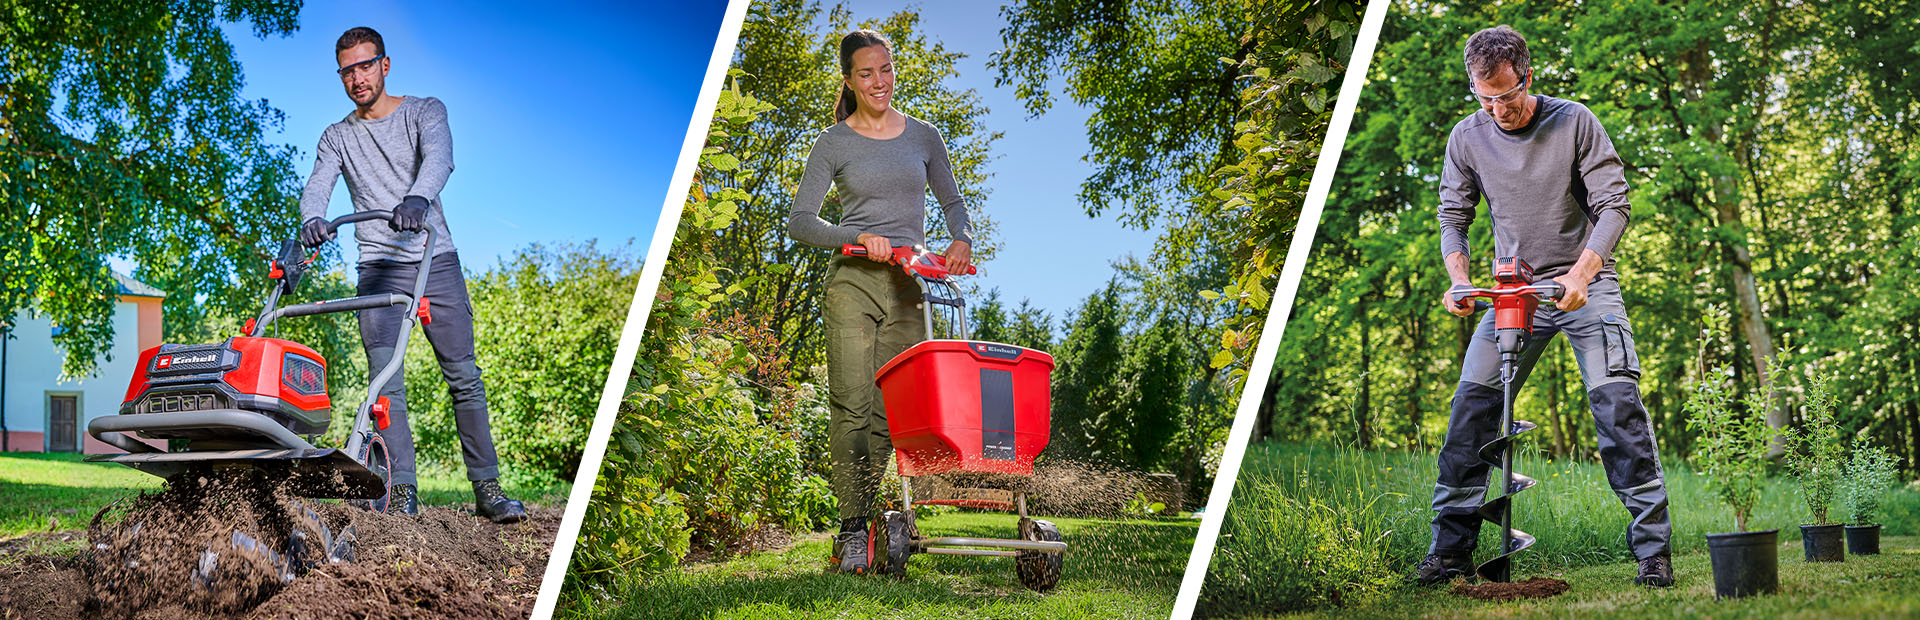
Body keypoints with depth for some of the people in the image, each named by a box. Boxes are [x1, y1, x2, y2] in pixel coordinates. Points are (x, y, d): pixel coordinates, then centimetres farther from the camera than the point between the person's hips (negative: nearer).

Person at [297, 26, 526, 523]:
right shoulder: (336, 138, 11)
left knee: (463, 376, -3)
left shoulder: (424, 111, 4)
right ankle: (403, 492, -8)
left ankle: (487, 488, 1)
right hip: (378, 267, 1)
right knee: (385, 381, -9)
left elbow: (439, 157, -17)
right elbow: (317, 186, -6)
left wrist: (417, 198, -40)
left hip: (436, 261, -1)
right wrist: (313, 219, -32)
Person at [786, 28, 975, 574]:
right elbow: (799, 222, -2)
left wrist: (962, 240, 1)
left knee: (889, 411, -1)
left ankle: (859, 514, 12)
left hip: (908, 286, 3)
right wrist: (858, 237, -17)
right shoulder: (833, 144, 4)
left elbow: (952, 202, 22)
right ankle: (853, 528, -5)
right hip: (852, 283, -3)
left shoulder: (924, 137, 13)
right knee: (852, 405, -10)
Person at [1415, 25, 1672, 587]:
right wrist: (1460, 281, -12)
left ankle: (1652, 547, -9)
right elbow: (1452, 218, 6)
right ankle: (1451, 549, 0)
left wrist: (1580, 275, -24)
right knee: (1471, 403, -8)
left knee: (1617, 402, -17)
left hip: (1585, 283, -2)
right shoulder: (1467, 138, -1)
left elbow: (1614, 204, -10)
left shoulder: (1574, 122, -9)